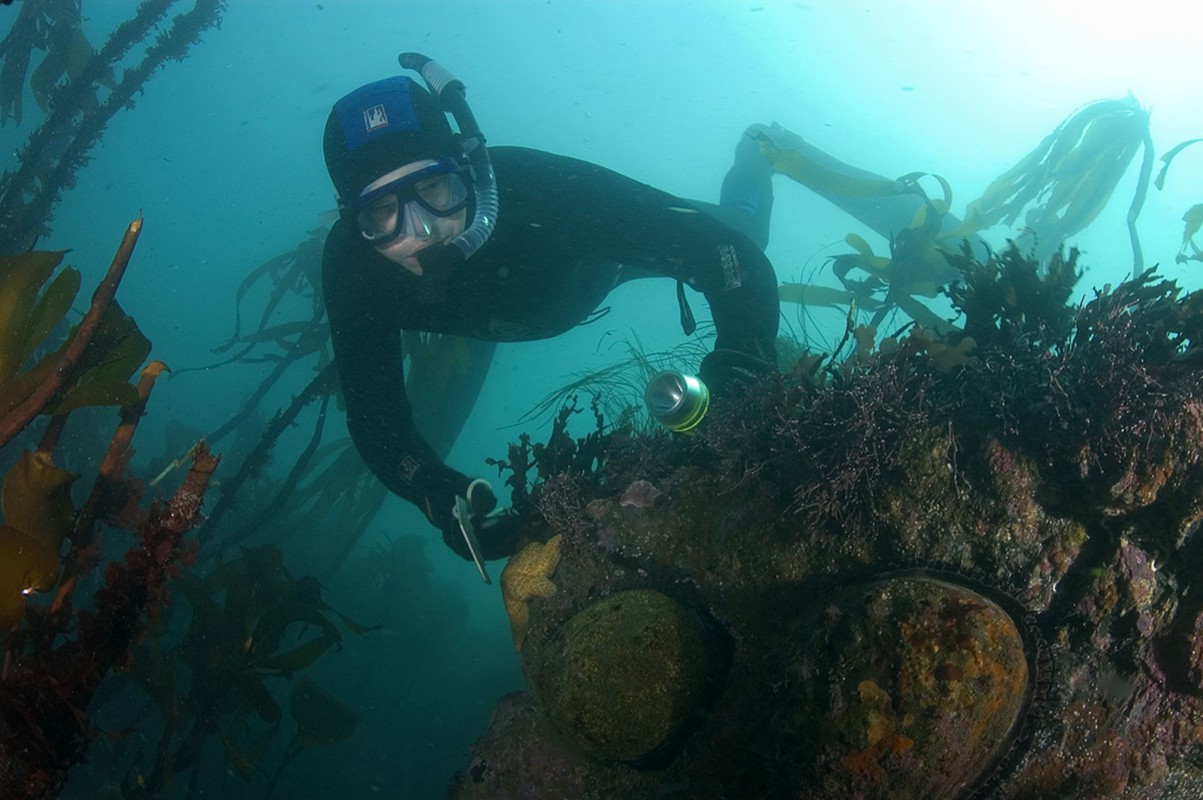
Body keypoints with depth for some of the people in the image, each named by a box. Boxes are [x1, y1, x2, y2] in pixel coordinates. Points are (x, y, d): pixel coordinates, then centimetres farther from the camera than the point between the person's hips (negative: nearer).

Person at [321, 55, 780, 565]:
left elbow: (727, 250, -50)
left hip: (589, 263, -2)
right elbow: (375, 412, -35)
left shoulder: (537, 188, -49)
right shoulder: (349, 265, -40)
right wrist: (442, 499, -55)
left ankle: (750, 158, 53)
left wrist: (741, 360, -70)